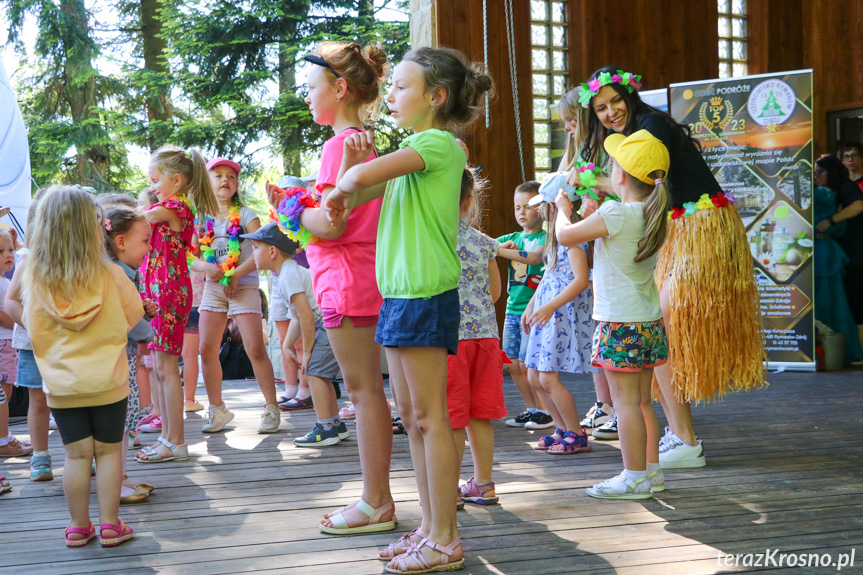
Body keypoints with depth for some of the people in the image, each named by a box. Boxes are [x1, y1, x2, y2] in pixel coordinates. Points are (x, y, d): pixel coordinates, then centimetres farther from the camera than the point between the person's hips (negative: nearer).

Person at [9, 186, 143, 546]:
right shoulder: (109, 275, -12)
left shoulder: (33, 277, -10)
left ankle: (79, 526, 18)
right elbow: (133, 315, 3)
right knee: (108, 451, 10)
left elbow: (32, 328, 0)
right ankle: (109, 524, 14)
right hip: (107, 381, -1)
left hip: (61, 385, 1)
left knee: (76, 454, 10)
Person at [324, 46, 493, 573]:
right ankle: (431, 529, 21)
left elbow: (362, 178, -25)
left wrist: (346, 181, -2)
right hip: (399, 293, 9)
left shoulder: (438, 143, -11)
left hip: (426, 295, -9)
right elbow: (349, 197, 16)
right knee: (412, 417, 12)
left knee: (430, 418, -4)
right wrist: (357, 160, -3)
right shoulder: (415, 147, 18)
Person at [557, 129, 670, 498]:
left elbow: (565, 236, -8)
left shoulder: (615, 213, -16)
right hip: (650, 321, 8)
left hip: (620, 323, -8)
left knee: (625, 401, -3)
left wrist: (563, 209, 10)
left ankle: (634, 479, 1)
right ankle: (652, 470, 21)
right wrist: (593, 214, 23)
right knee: (643, 401, 15)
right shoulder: (653, 216, 7)